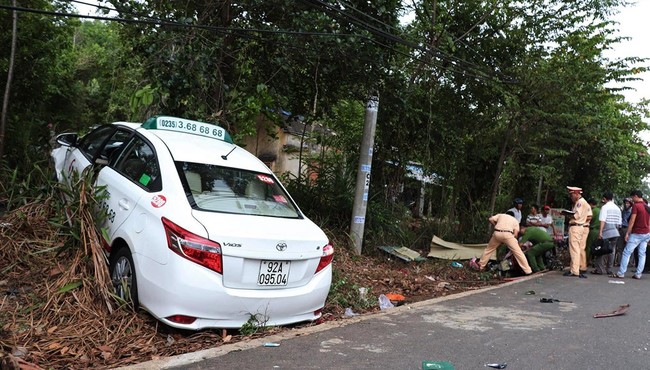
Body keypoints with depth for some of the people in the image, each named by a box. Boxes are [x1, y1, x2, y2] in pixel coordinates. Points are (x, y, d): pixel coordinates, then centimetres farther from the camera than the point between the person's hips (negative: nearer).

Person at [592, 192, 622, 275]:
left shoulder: (605, 207, -7)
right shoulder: (617, 208, 13)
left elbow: (602, 221, -14)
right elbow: (619, 222, 14)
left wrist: (600, 232, -15)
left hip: (606, 232, -6)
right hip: (615, 232, 6)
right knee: (612, 251, 9)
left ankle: (600, 269, -3)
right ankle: (609, 269, 12)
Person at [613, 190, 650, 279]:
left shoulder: (635, 206, -12)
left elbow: (632, 221, -15)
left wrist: (627, 233, -11)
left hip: (636, 234, -7)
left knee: (626, 252, -3)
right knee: (642, 254, 8)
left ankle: (621, 273, -3)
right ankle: (638, 274, 7)